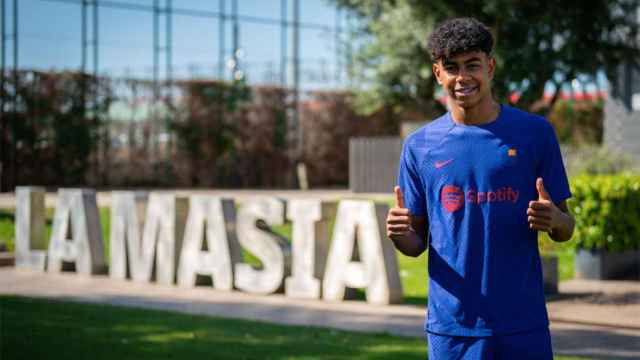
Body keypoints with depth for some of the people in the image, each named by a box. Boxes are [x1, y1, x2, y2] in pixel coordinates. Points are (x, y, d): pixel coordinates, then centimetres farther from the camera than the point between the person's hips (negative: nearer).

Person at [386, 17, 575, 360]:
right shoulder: (419, 146, 4)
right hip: (450, 327, 1)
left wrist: (554, 220, -18)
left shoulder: (535, 132, 2)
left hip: (523, 322, -1)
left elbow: (565, 229, 5)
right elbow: (417, 242, 8)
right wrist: (400, 234, -14)